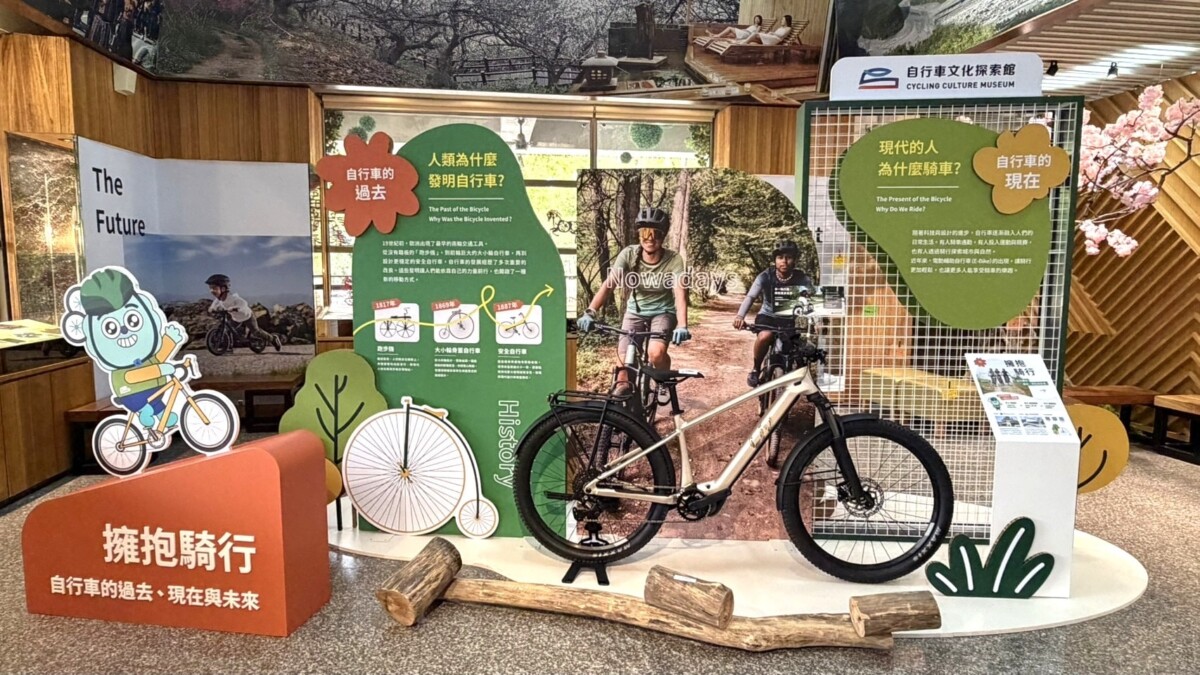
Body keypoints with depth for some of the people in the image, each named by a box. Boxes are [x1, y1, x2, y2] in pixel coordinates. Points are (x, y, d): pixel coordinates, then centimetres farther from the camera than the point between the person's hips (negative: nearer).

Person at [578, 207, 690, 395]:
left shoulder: (674, 260, -21)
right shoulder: (629, 254, -17)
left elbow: (680, 295, -31)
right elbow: (609, 284, -26)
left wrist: (682, 326, -48)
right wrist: (590, 313, -40)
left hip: (663, 312, -2)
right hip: (635, 311, 2)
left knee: (656, 352, -27)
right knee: (624, 361, -13)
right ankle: (621, 389, 18)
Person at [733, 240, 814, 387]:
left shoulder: (801, 278, -10)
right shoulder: (766, 276, -13)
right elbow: (750, 296, -25)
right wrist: (740, 316, -42)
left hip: (790, 320, 2)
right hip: (768, 316, -1)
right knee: (764, 337, -33)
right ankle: (755, 369, -7)